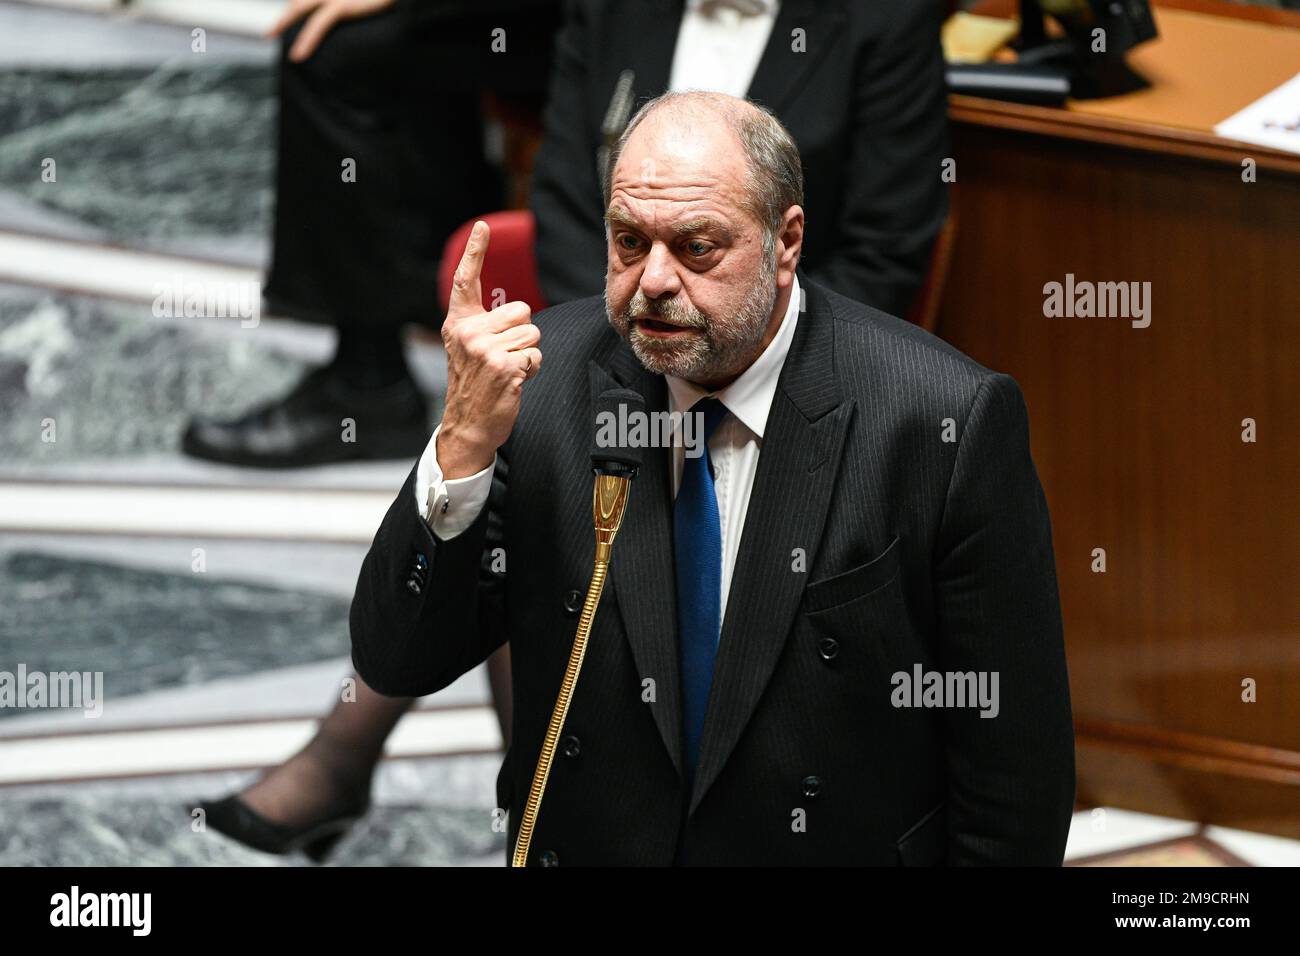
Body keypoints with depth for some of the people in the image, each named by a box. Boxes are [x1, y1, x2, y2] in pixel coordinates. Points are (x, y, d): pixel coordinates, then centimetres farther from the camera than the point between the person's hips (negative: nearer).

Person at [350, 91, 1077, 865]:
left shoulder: (950, 423, -21)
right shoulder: (541, 373, -12)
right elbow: (398, 663, -14)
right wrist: (466, 443, -28)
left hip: (845, 847, -2)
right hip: (581, 846, 3)